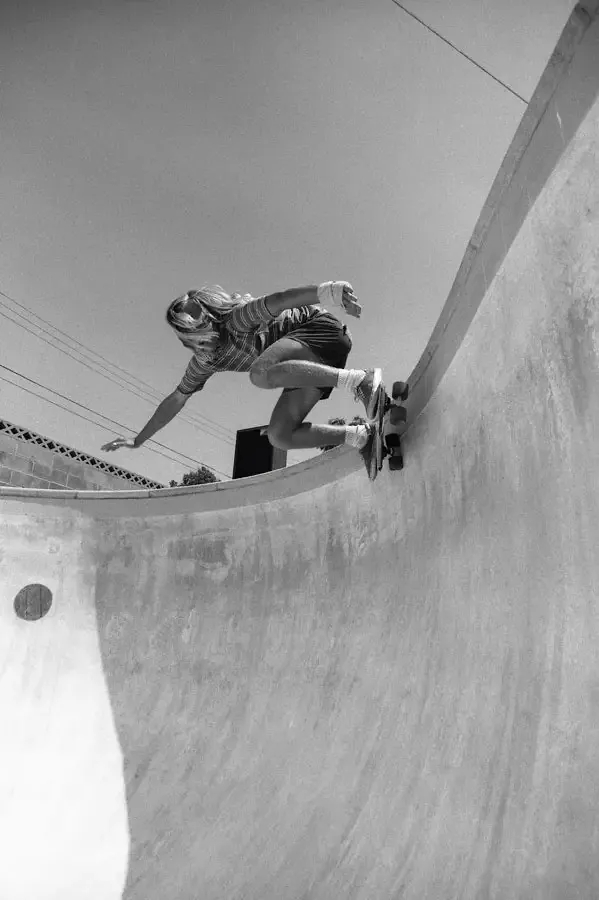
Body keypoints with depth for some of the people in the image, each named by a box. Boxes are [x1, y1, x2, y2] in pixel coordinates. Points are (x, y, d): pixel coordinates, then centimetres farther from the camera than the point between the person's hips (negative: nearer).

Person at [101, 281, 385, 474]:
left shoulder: (237, 319, -17)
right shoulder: (205, 361, 5)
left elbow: (279, 300, -34)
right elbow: (176, 400, 15)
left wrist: (327, 290, -52)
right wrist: (138, 440, 18)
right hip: (305, 363, 8)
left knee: (261, 373, -36)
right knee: (279, 435, -10)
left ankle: (359, 380, -38)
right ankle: (360, 436, -7)